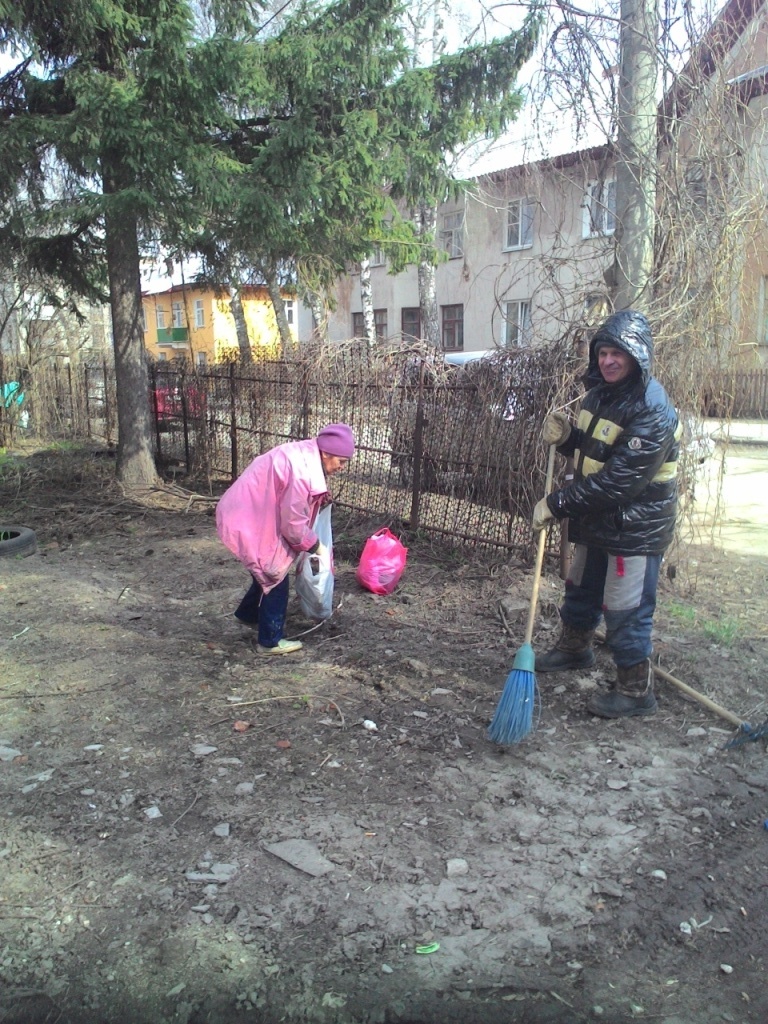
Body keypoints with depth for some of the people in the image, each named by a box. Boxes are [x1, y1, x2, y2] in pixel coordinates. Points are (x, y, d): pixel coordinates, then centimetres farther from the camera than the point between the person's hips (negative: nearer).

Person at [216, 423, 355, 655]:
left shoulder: (305, 455, 2)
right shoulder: (302, 470, -28)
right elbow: (293, 523, -21)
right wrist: (314, 545, -6)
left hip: (249, 513, 10)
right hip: (248, 521, -10)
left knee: (270, 569, 23)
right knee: (276, 576, 2)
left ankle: (248, 613, 44)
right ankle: (270, 641, 14)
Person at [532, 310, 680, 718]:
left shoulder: (651, 411, -24)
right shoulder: (600, 393, 5)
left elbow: (619, 481, -29)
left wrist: (557, 504, -26)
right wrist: (565, 436, -6)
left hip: (635, 526, -9)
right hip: (597, 518, 9)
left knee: (626, 609, -1)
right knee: (581, 589, 24)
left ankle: (635, 689, 16)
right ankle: (574, 646, 47)